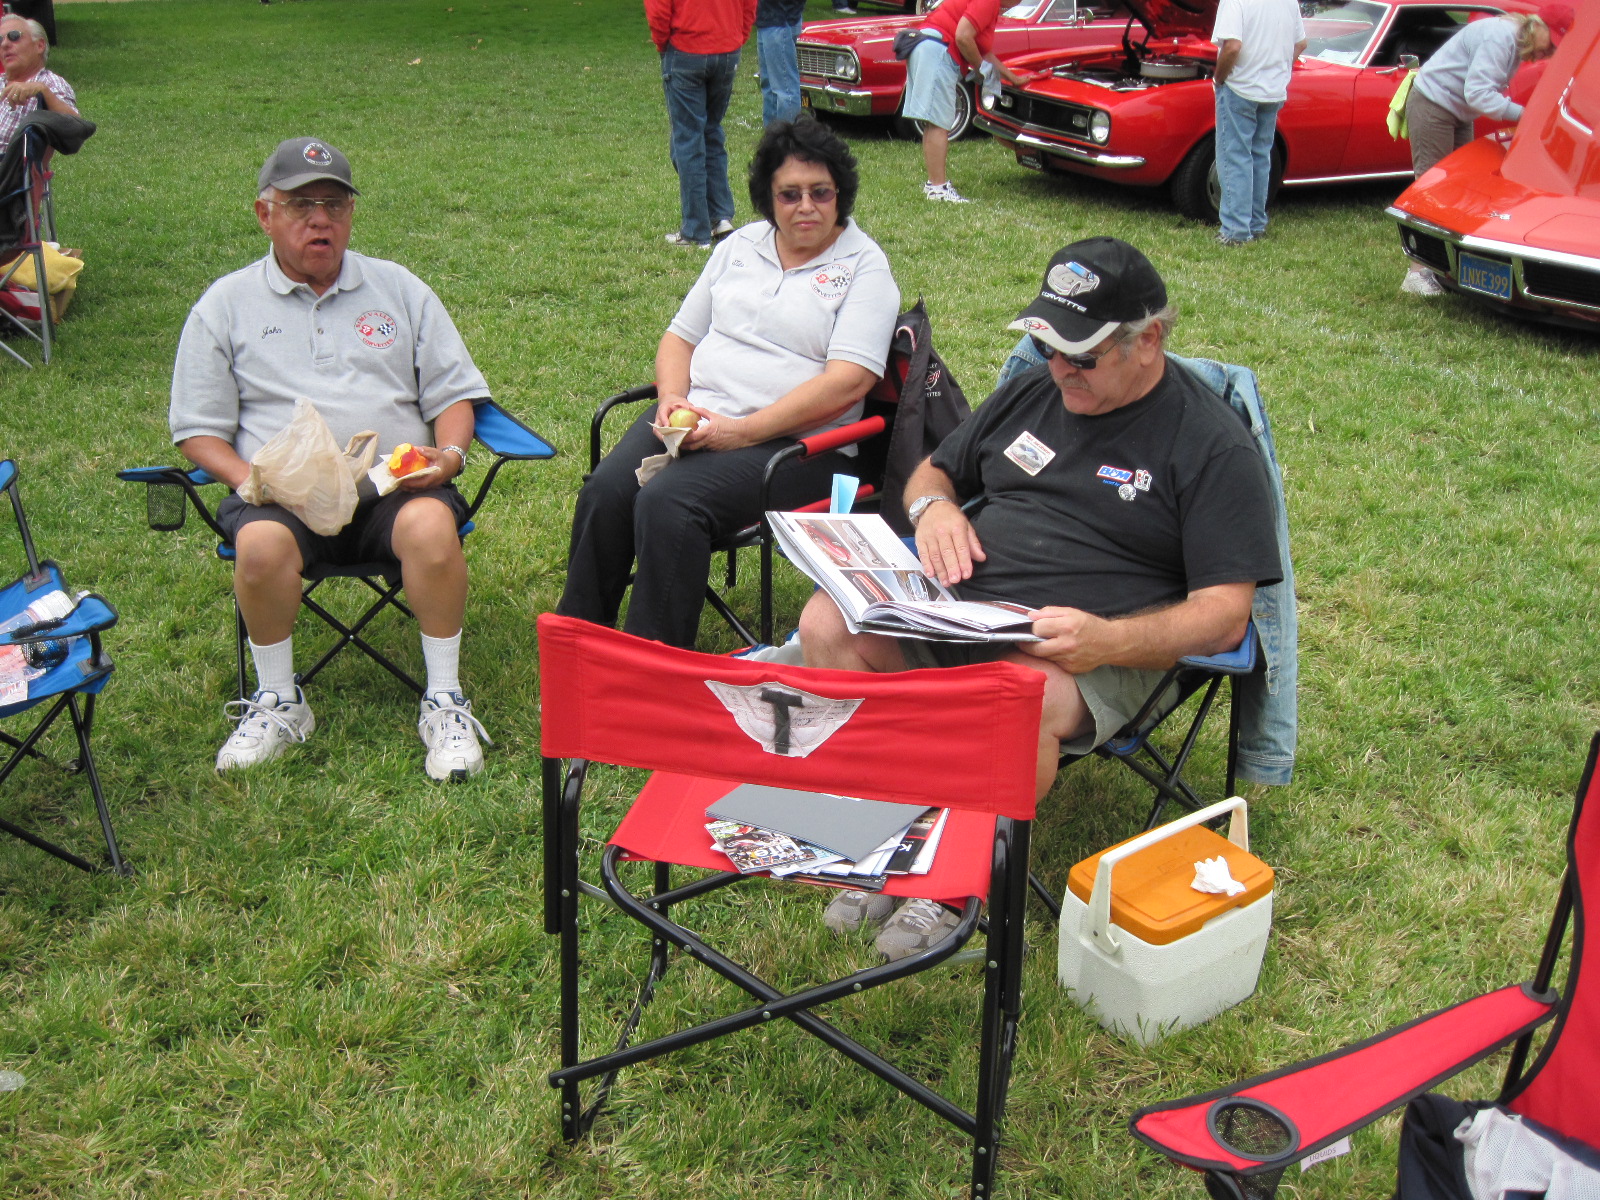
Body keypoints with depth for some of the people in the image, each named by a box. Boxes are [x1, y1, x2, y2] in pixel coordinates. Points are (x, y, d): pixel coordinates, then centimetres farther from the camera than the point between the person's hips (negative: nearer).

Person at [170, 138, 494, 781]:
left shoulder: (398, 288, 18)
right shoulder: (226, 305, 13)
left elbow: (453, 392, 16)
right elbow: (199, 430, 11)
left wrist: (449, 452, -6)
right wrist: (249, 480, -10)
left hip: (396, 485, 1)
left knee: (431, 525, -34)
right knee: (261, 545, -34)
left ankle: (444, 701, -19)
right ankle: (278, 703, -10)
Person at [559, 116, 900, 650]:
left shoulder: (864, 266, 1)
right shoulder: (740, 246, 19)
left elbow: (848, 380, -12)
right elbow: (680, 337, 22)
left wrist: (742, 431, -18)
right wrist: (672, 398, -1)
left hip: (791, 443, -5)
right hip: (693, 419, 5)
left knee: (666, 503, -30)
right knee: (605, 492, -22)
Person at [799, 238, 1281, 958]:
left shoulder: (1213, 446, -3)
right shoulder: (1035, 392, 16)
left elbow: (1224, 616, -9)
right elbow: (933, 470, 28)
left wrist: (1106, 640, -27)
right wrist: (934, 506, 2)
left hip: (1091, 654, -6)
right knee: (826, 624, -19)